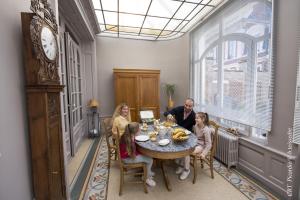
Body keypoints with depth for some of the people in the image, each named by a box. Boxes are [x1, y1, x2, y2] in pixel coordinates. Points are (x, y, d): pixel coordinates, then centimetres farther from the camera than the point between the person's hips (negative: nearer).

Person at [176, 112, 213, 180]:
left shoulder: (206, 130, -22)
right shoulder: (196, 126, 0)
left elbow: (208, 144, -18)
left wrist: (203, 153, -22)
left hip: (201, 146, -7)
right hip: (195, 143, 7)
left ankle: (187, 170, -2)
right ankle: (181, 165, 4)